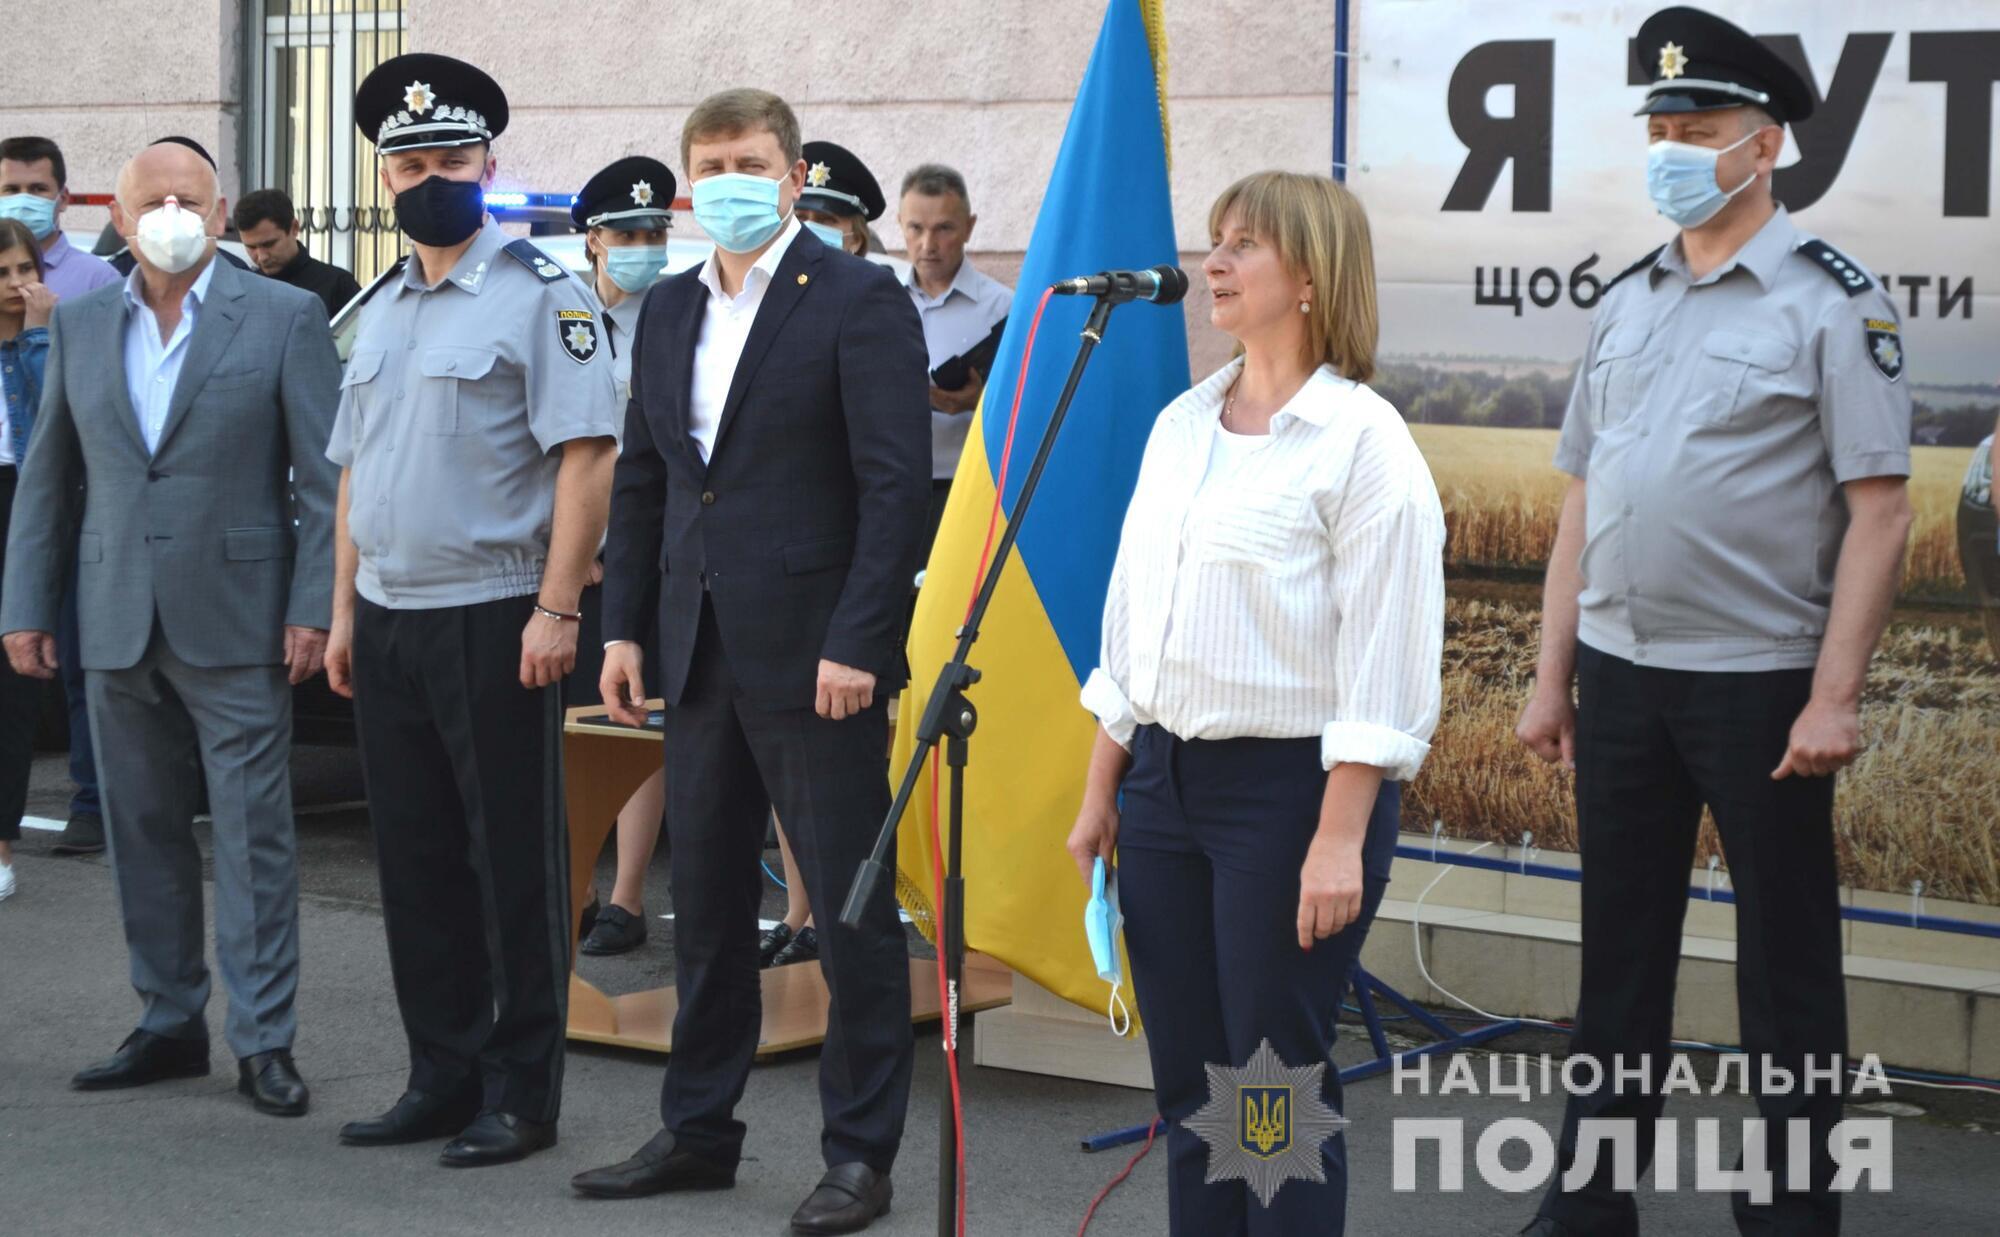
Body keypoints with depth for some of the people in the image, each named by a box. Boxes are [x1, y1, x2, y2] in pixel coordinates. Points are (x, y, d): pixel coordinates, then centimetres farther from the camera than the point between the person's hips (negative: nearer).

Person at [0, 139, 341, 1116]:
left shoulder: (284, 319, -2)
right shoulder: (79, 327, 10)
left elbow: (324, 477, -4)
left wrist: (314, 608, -11)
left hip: (234, 623, -4)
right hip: (118, 626, 4)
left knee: (252, 835, -1)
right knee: (142, 833, 11)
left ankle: (263, 1041, 4)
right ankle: (170, 1024, 22)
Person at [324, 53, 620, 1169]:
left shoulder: (540, 293, -7)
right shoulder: (383, 311, 16)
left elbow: (588, 456, -13)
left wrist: (557, 609, -19)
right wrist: (346, 611, 15)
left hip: (494, 621, -7)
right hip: (388, 619, 7)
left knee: (514, 860, 0)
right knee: (416, 858, 11)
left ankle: (521, 1095, 8)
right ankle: (444, 1077, 21)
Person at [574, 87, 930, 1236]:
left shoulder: (860, 301, -8)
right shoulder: (671, 308, 13)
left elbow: (896, 485, -13)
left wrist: (855, 644, -18)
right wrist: (625, 625, 11)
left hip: (817, 656, -7)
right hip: (702, 654, 7)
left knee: (853, 911, 0)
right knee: (706, 903, 14)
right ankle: (698, 1130, 25)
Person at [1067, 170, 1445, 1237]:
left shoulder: (1363, 441, -10)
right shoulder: (1180, 427, 12)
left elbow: (1385, 655, -14)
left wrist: (1341, 838, -18)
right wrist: (1100, 793, 16)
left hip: (1291, 784, -7)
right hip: (1163, 777, 7)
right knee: (1186, 1071, 11)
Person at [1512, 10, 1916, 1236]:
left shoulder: (1832, 299, -7)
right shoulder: (1627, 303, 11)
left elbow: (1880, 509, -11)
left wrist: (1835, 696, -17)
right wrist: (1552, 675, 11)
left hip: (1759, 680, -6)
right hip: (1620, 675, 6)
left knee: (1786, 962, 3)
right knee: (1621, 950, 12)